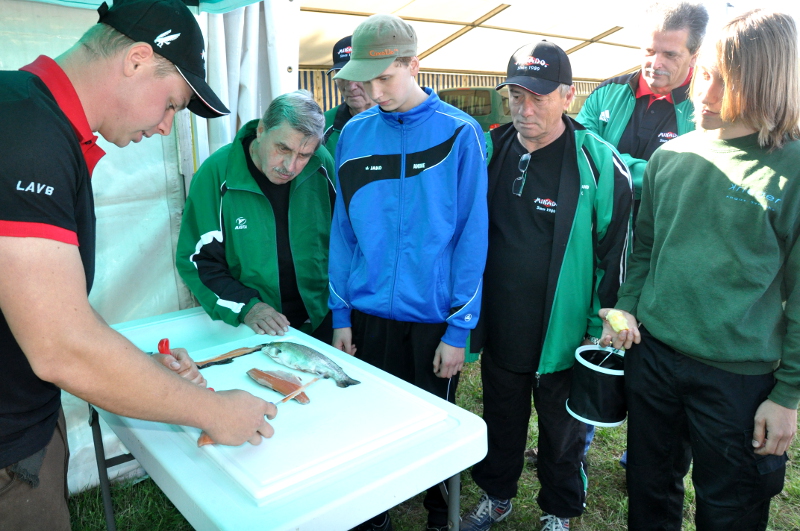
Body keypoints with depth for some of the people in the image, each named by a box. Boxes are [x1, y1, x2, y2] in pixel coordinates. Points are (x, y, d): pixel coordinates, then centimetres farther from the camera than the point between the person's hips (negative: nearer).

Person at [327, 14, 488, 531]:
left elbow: (472, 237, -10)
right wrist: (341, 313, 1)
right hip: (368, 315, 3)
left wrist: (459, 329, -11)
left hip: (434, 318, -2)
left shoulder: (459, 133, -9)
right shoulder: (354, 134, 0)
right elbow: (343, 231, 3)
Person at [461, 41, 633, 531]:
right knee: (500, 422, 24)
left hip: (563, 335, -3)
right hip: (498, 327, 4)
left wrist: (600, 329, -7)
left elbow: (615, 254, -9)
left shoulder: (600, 164, -14)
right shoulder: (490, 150, -2)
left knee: (562, 434, 19)